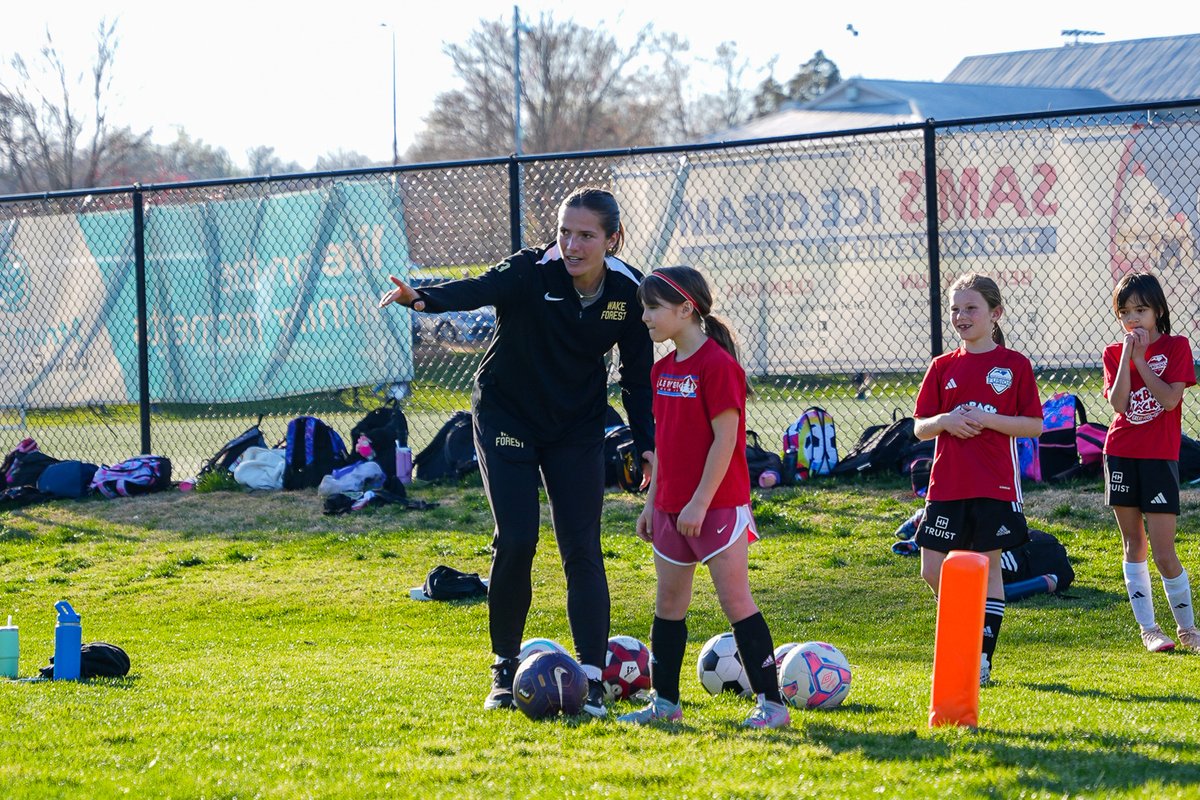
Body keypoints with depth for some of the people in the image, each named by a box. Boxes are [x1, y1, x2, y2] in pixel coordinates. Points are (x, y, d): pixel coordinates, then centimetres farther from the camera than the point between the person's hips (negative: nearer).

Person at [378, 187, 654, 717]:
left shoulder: (628, 291, -13)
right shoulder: (534, 272, -24)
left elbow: (638, 375, -1)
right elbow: (479, 289, -44)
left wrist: (648, 445, -9)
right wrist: (424, 298, -64)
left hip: (578, 428, 2)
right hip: (507, 419, -2)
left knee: (582, 549, -5)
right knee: (515, 540, -10)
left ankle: (592, 678, -4)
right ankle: (505, 669, 8)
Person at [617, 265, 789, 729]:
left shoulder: (718, 365, -15)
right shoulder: (663, 369, 10)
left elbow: (726, 438, -18)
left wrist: (701, 502, -20)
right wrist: (653, 501, 15)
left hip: (717, 505, -8)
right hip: (672, 508, 8)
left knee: (736, 601, -7)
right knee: (668, 605, 11)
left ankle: (771, 702, -2)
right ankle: (664, 702, 19)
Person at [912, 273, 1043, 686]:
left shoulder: (1014, 365, -1)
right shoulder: (943, 367, 8)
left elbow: (1034, 425, -3)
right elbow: (920, 428, 10)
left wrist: (986, 419, -15)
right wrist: (945, 421, -12)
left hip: (995, 485, -3)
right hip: (947, 485, 4)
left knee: (988, 566, 0)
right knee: (933, 570, 1)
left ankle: (983, 658, 5)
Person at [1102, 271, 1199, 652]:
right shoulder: (1114, 353, 7)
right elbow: (1117, 403, -7)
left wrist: (1140, 359, -12)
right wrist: (1126, 355, -11)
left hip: (1159, 456, -4)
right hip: (1121, 454, 4)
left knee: (1163, 552, -7)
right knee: (1133, 545, 6)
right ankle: (1148, 628, 13)